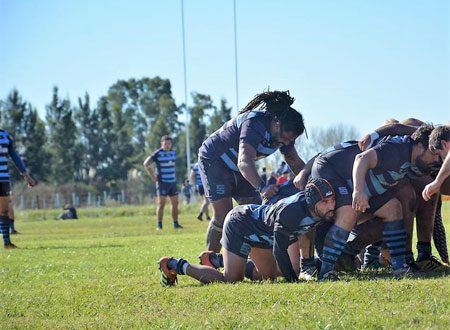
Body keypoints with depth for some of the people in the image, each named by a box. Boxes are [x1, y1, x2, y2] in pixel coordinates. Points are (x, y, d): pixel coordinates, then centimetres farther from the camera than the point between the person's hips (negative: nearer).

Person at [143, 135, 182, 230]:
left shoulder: (173, 152, 10)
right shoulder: (158, 153, -9)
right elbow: (146, 163, -10)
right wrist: (153, 176, -11)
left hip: (172, 182, 6)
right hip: (162, 182, -6)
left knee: (175, 203, 7)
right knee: (161, 203, -9)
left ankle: (176, 223, 14)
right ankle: (159, 225, -8)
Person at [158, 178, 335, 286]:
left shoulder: (325, 209, -15)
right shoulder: (290, 212, -39)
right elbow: (279, 251, -31)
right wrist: (293, 280, -23)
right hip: (239, 225, -9)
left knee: (268, 276, 19)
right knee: (231, 280, -11)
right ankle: (175, 266, 4)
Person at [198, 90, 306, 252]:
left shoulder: (284, 131, -10)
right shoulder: (255, 123, -35)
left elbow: (295, 162, -3)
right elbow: (244, 161, -47)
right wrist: (262, 187, -61)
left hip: (236, 168, 8)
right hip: (214, 159, -8)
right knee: (223, 214, -17)